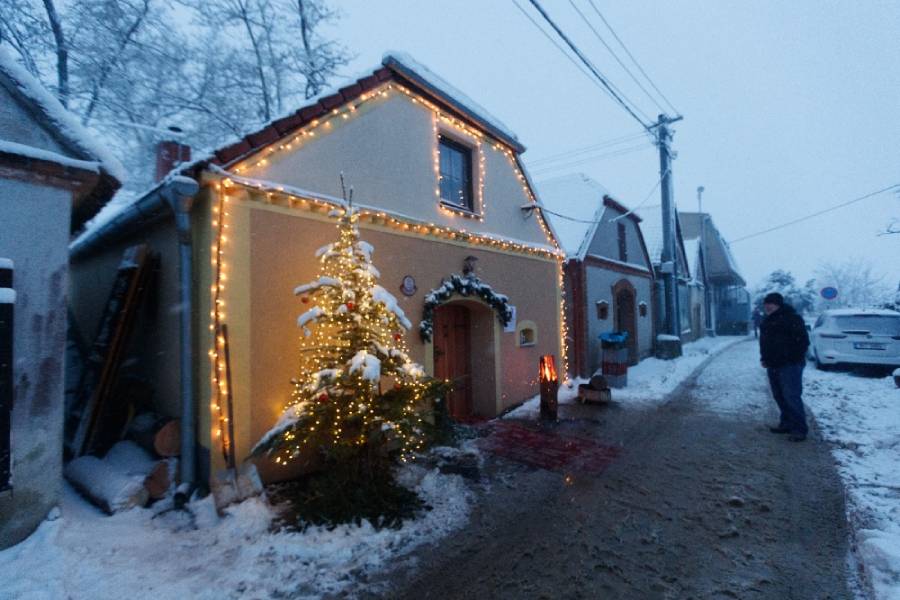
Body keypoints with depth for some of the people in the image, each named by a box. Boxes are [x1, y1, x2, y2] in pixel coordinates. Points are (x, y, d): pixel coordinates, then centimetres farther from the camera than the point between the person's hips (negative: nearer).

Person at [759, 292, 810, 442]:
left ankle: (799, 429, -4)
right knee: (780, 397, 13)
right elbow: (764, 341, 24)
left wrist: (793, 359, -13)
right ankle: (786, 424, 22)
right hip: (773, 365, 9)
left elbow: (803, 341, -14)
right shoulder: (768, 320, 15)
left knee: (792, 397, -9)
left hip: (789, 365, -9)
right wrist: (764, 358, 14)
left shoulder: (792, 318, -11)